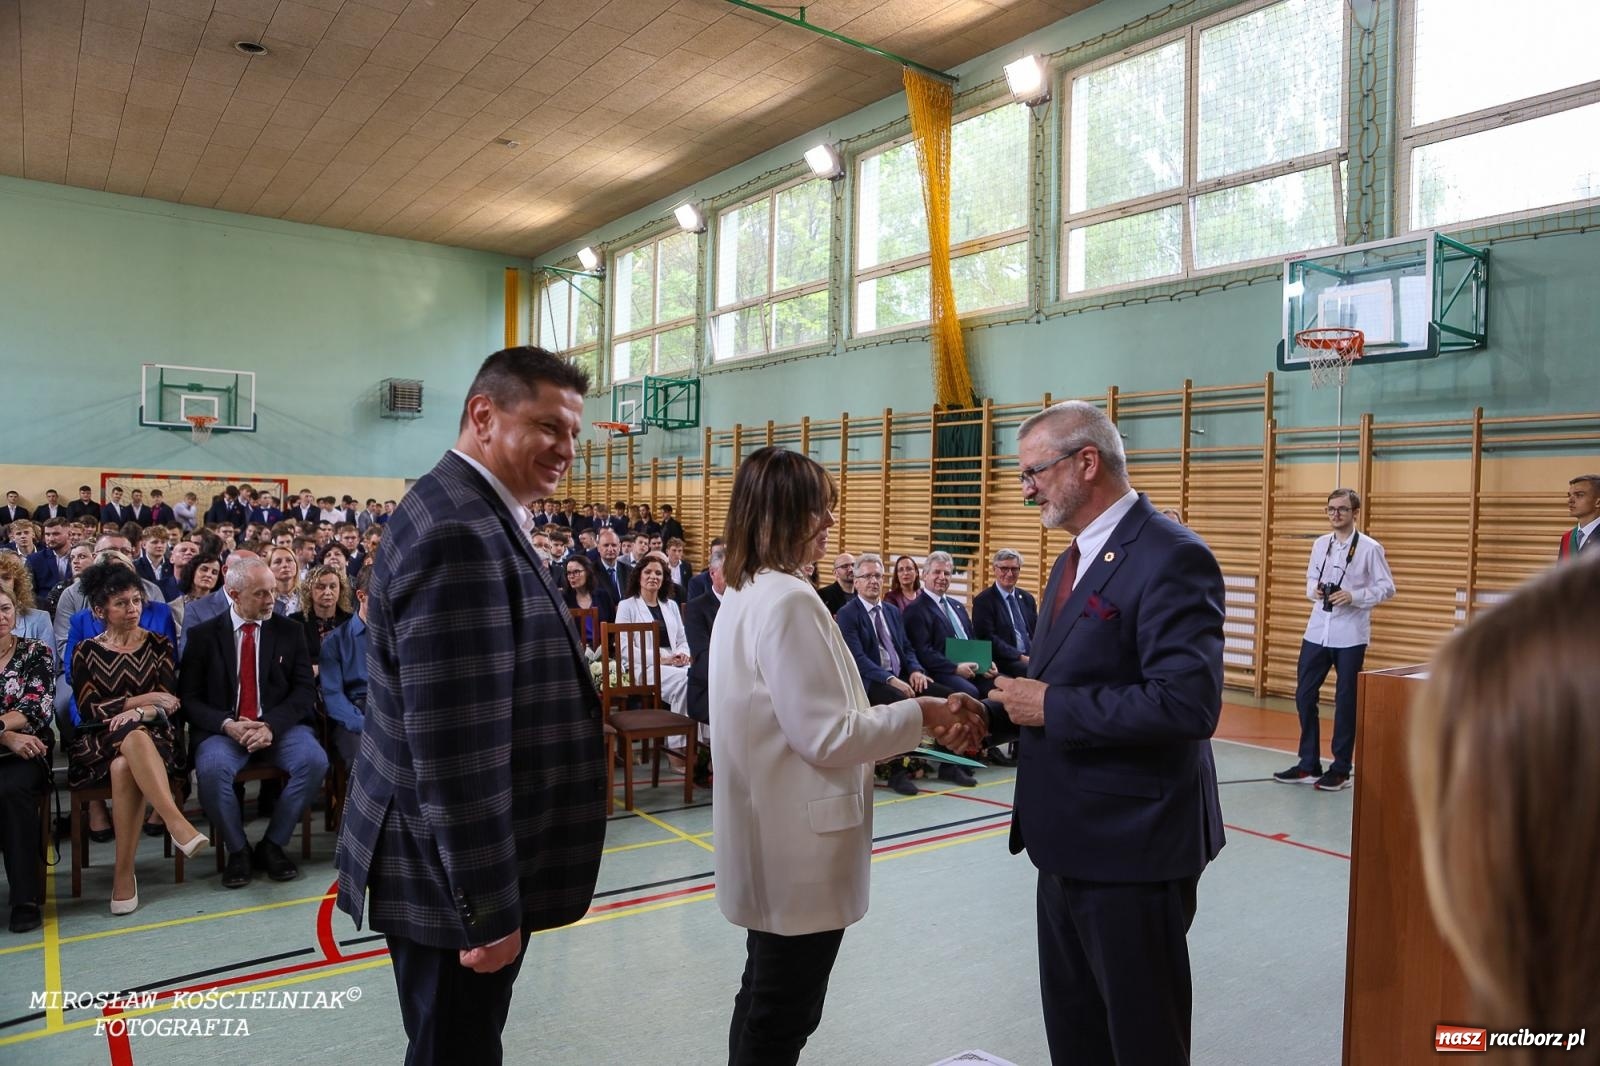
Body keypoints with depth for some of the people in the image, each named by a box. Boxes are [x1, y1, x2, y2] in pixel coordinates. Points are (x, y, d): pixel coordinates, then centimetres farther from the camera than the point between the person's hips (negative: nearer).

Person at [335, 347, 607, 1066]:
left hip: (463, 870, 10)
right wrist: (489, 907, -20)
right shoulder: (459, 531, -24)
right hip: (457, 881, -10)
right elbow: (456, 746, -27)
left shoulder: (473, 514, 9)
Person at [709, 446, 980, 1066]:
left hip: (773, 839, 10)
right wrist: (916, 715, -11)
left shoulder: (745, 594, 8)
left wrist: (894, 720, 12)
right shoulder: (789, 601, -23)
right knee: (784, 1015, 8)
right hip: (800, 846, -9)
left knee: (766, 1002, 24)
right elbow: (827, 737, -23)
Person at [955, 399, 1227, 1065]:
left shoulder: (1171, 559, -18)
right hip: (1068, 840, 9)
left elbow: (1187, 703, -28)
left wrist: (1052, 707, -22)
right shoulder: (1071, 562, 12)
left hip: (1133, 847, -9)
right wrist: (995, 712, 1)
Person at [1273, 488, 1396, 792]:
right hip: (1317, 631, 5)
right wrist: (1314, 591, -6)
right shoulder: (1320, 544, 8)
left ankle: (1341, 769, 16)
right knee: (1304, 695, 5)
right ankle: (1309, 764, 18)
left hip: (1350, 636, -4)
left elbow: (1386, 588, -4)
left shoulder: (1370, 548, -5)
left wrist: (1354, 597, -18)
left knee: (1345, 701, 5)